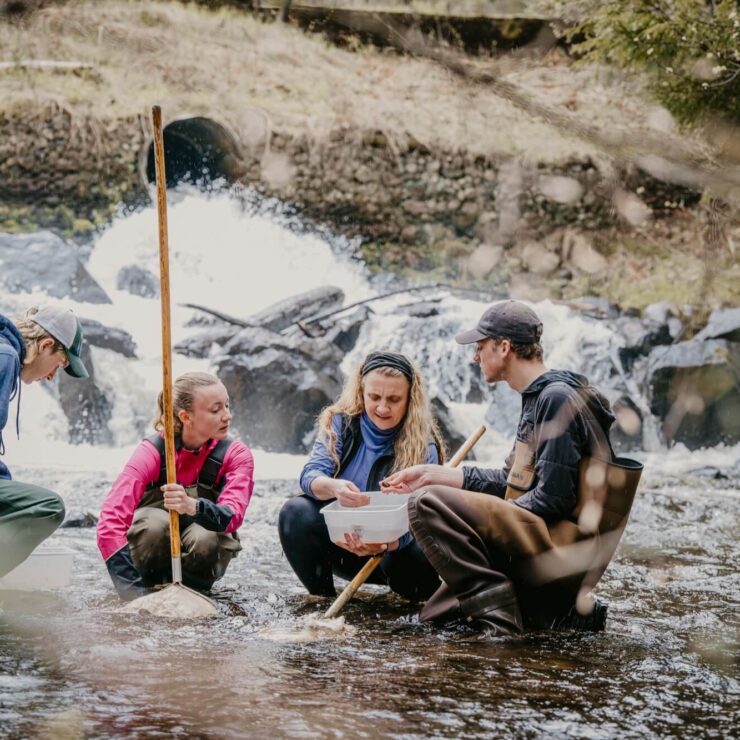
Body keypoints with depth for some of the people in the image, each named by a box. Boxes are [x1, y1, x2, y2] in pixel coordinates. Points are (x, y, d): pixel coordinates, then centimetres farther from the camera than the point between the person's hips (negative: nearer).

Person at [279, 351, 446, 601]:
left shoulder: (423, 448, -13)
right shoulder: (342, 423, -6)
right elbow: (310, 475, -18)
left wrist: (384, 543, -46)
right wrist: (334, 488, -43)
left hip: (392, 549, -2)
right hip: (340, 542, 2)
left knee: (420, 558, -36)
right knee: (295, 512, -26)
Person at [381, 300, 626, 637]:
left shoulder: (557, 398, -14)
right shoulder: (537, 397, 17)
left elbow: (552, 498, -20)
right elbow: (510, 481, 20)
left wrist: (487, 517, -10)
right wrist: (432, 474, 17)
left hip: (566, 546, -11)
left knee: (427, 504, -20)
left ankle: (496, 611, -19)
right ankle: (563, 611, 12)